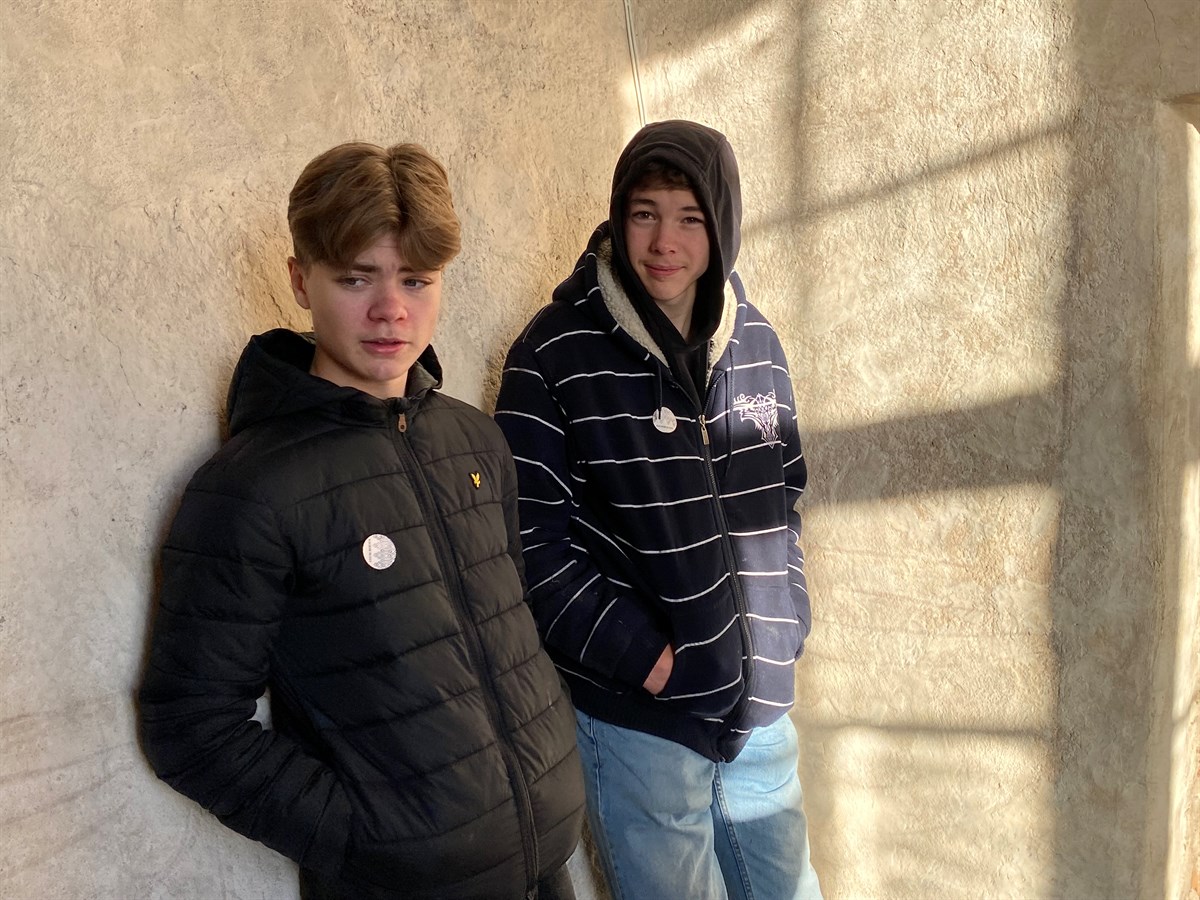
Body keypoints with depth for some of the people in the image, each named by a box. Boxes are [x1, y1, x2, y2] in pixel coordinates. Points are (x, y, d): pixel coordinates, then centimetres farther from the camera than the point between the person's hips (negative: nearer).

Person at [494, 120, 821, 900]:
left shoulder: (755, 341, 3)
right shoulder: (556, 355, -12)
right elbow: (536, 541, -13)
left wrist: (788, 622, 3)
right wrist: (646, 657, -15)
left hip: (761, 704, 5)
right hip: (639, 717, -5)